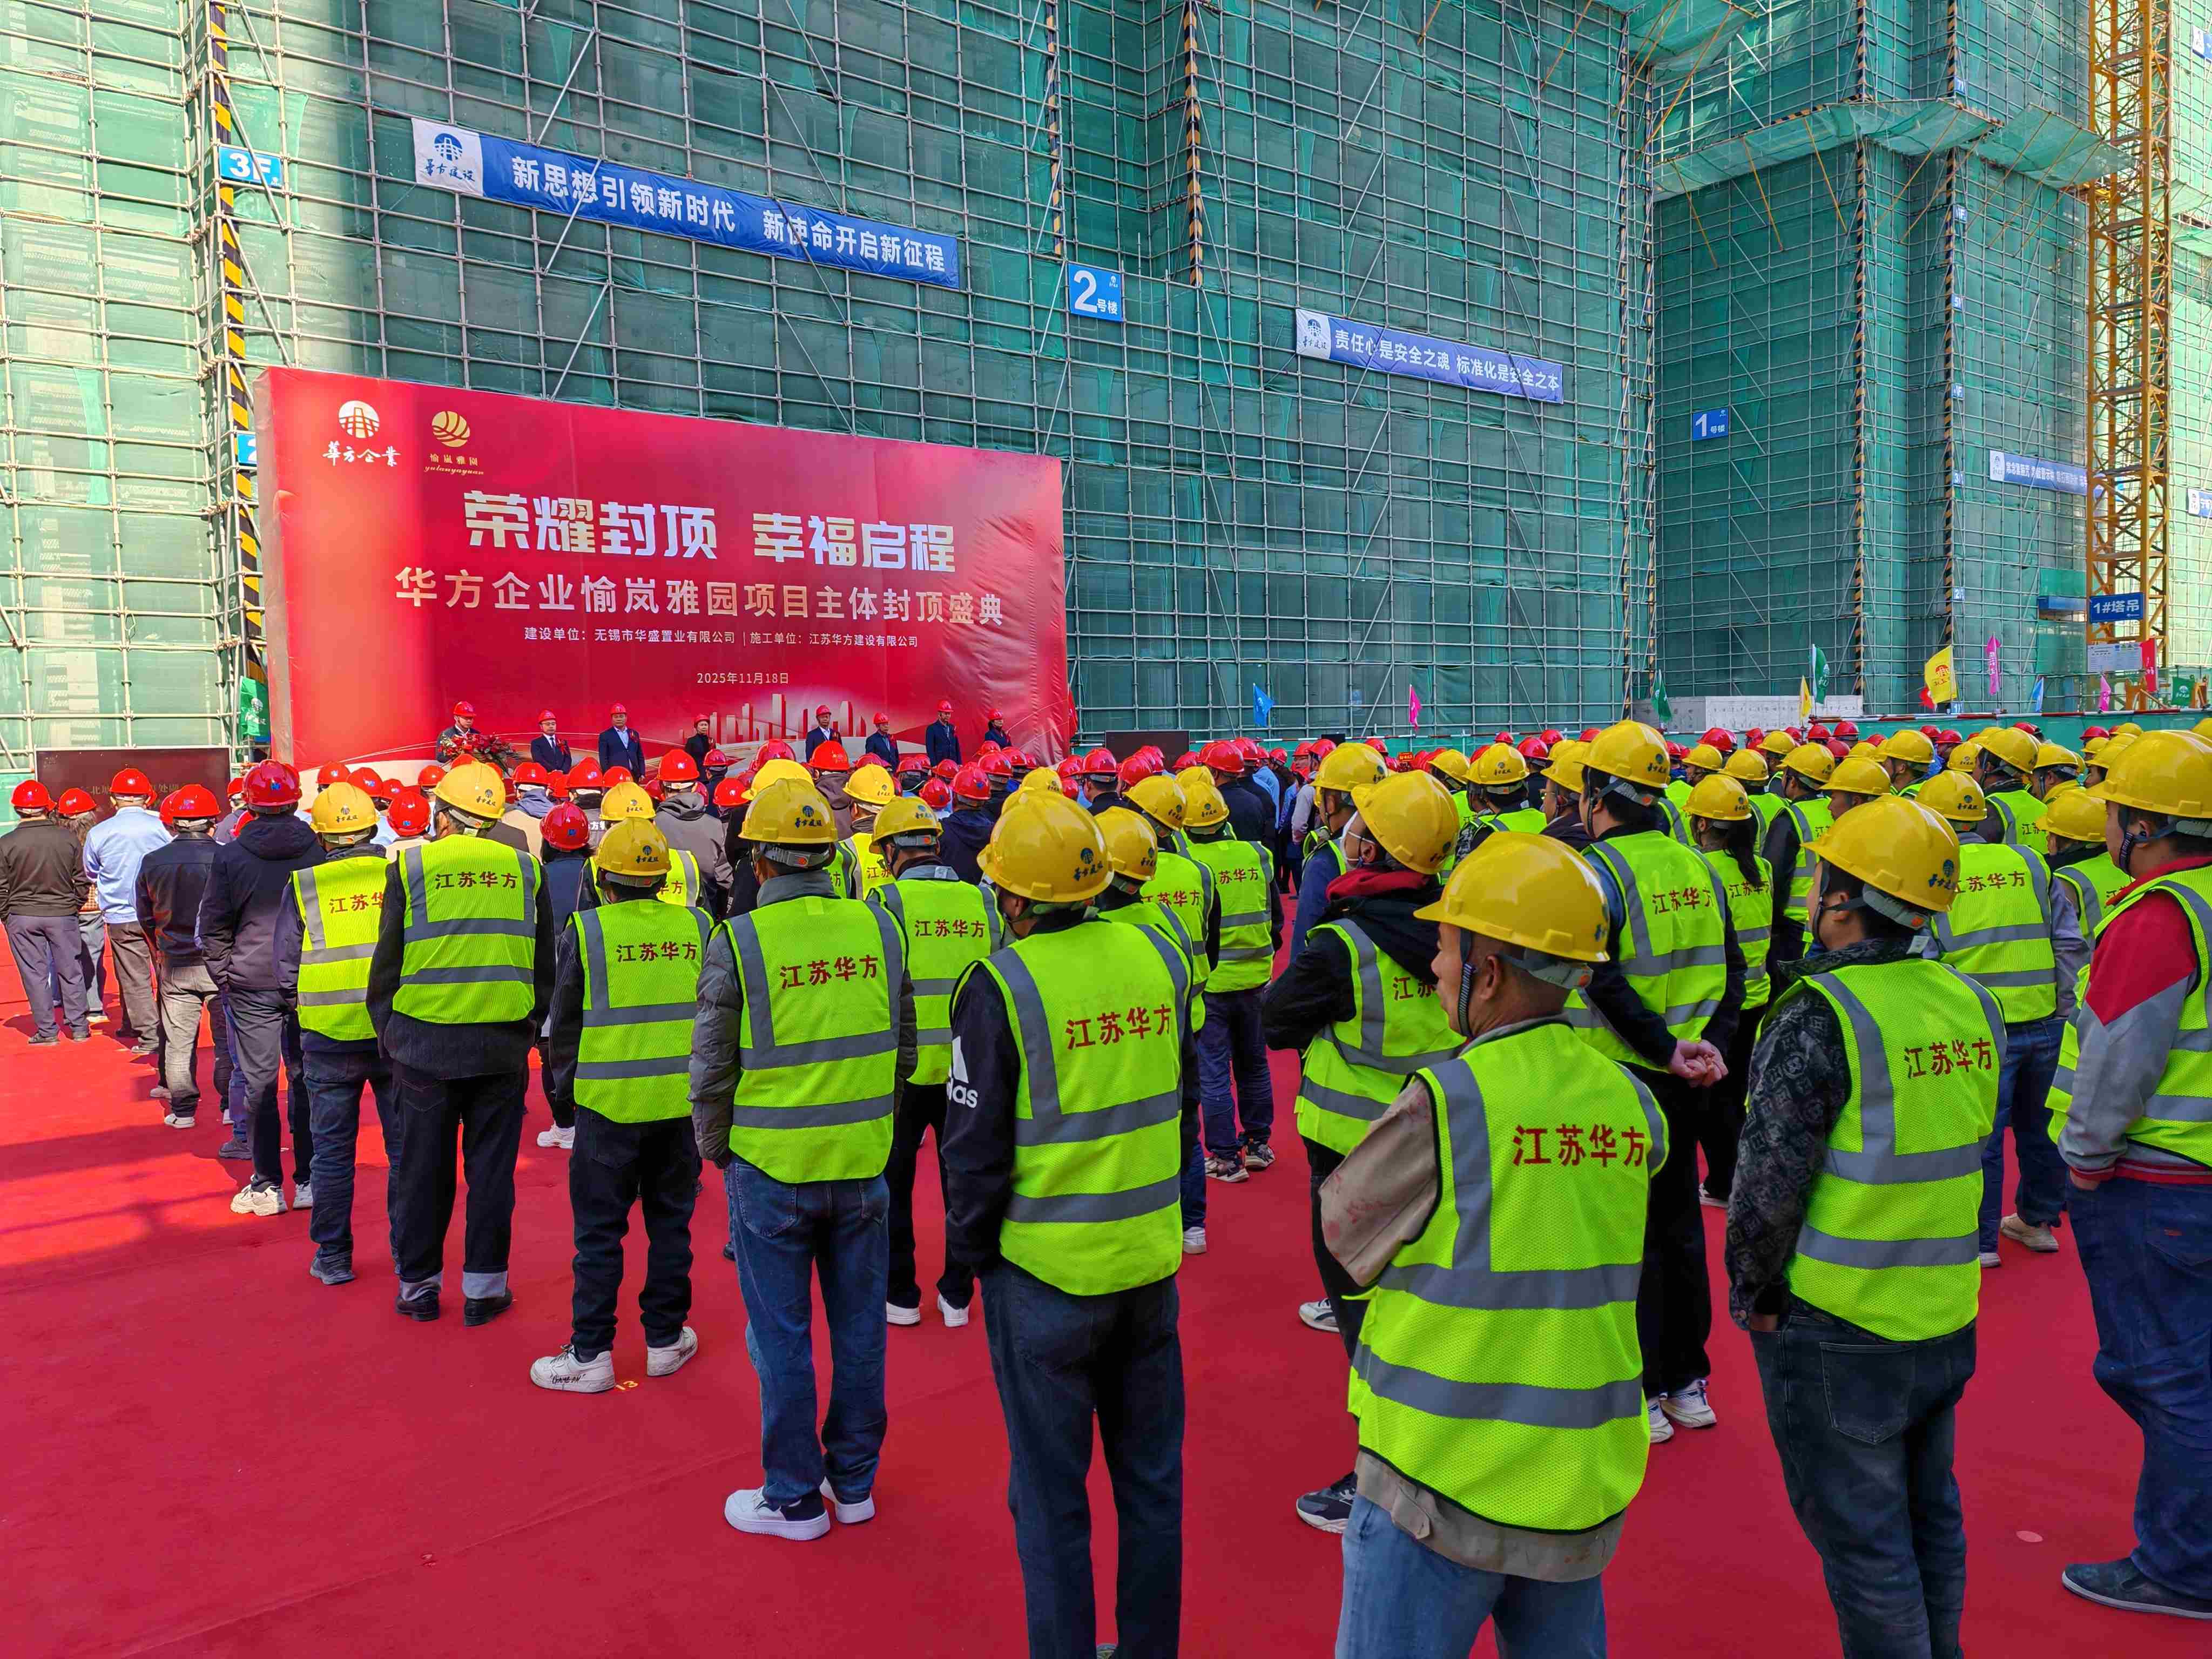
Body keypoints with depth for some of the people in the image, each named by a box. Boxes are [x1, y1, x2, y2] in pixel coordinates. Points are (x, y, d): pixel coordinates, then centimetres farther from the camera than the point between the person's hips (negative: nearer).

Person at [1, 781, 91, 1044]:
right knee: (70, 971, 11)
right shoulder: (67, 837, -6)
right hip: (63, 914, 1)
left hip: (22, 917, -1)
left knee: (35, 974, 7)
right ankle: (78, 1028, 15)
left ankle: (47, 1032, 10)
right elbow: (82, 879, 1)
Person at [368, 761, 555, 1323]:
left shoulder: (412, 866, -2)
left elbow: (388, 962, 1)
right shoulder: (525, 869, 3)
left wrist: (386, 1031, 13)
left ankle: (419, 1285, 23)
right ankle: (484, 1287, 17)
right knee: (492, 1168, 10)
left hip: (425, 1044, -1)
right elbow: (545, 965, 8)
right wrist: (533, 1026, 18)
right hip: (504, 1045, 1)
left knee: (422, 1170, 12)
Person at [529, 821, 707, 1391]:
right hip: (682, 1102, 3)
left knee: (600, 1231, 8)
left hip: (610, 1104, -2)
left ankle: (591, 1354, 15)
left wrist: (564, 1088, 14)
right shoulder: (696, 927, -1)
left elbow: (565, 1022, 0)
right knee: (671, 1223, 15)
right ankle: (666, 1340, 24)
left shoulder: (586, 931, -8)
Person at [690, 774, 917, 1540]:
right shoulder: (879, 927, -2)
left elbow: (712, 1070, -7)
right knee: (859, 1328, 16)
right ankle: (854, 1483, 31)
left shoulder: (738, 940, -13)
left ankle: (794, 1499, 24)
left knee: (782, 1339, 11)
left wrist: (717, 1153, 9)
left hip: (771, 1169, -3)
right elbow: (903, 1048, 6)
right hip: (863, 1166, 3)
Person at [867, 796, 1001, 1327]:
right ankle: (957, 1294, 25)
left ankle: (900, 1295, 23)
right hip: (969, 1068, 3)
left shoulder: (887, 902, -11)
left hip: (903, 1067, -3)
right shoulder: (981, 901, 0)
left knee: (893, 1183, 14)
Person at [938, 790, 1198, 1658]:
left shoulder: (1001, 985, -17)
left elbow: (976, 1143, -12)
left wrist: (969, 1246, 4)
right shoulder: (1158, 955, -2)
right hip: (1152, 1260, 5)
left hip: (1046, 1271, -5)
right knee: (1152, 1479, 20)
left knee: (1051, 1496, 12)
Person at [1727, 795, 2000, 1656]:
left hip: (1839, 1326, -7)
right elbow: (1964, 1150, 10)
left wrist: (1753, 1292, -6)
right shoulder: (1973, 1004, 0)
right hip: (1947, 1313, 7)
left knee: (1860, 1536, 8)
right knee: (1930, 1513, 24)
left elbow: (1770, 1178, -19)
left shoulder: (1819, 1015, -22)